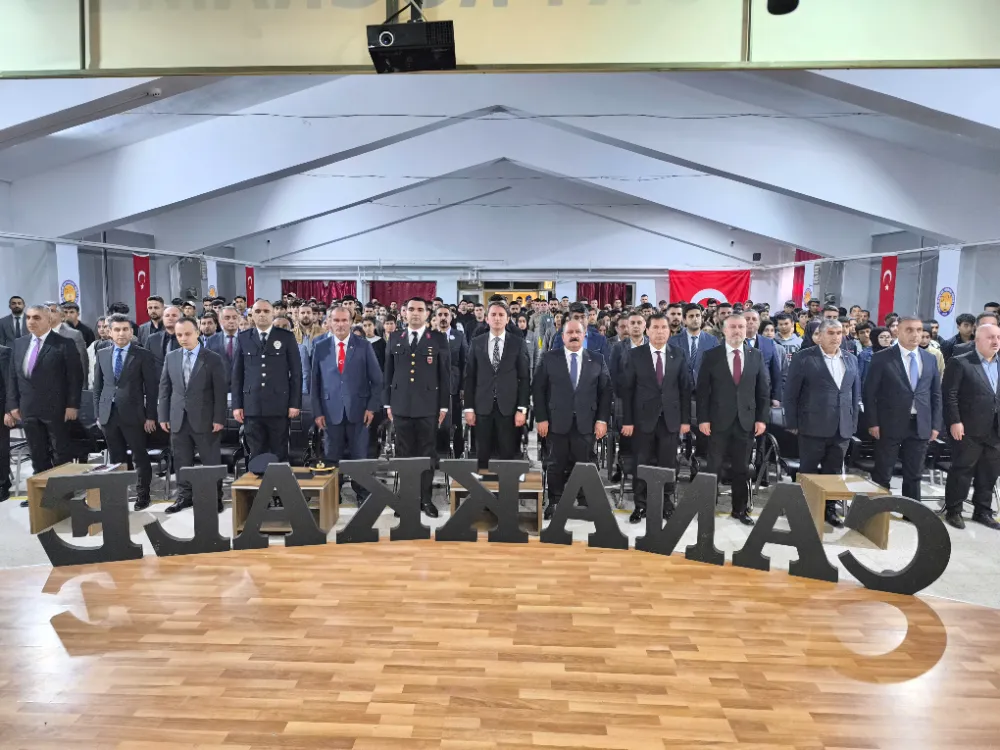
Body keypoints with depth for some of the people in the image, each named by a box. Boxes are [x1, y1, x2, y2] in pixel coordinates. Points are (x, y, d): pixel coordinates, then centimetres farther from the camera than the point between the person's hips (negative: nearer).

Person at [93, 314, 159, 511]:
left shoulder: (143, 354, -3)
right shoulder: (102, 354, 10)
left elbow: (151, 387, -4)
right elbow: (98, 386, 13)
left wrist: (150, 416, -8)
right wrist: (98, 413, 7)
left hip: (133, 413, -4)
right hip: (109, 413, 4)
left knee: (140, 457, 1)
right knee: (116, 458, 10)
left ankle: (142, 495, 11)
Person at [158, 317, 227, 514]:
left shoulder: (213, 359, -4)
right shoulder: (171, 357, 9)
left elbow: (220, 391, -6)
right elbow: (164, 388, 11)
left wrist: (219, 419, -11)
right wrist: (163, 416, 5)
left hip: (204, 419, -4)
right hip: (178, 419, 4)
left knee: (211, 461, 3)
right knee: (181, 461, 10)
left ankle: (215, 498, 13)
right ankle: (184, 496, 22)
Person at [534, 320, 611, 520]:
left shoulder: (597, 360, 7)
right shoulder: (549, 359, 4)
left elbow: (605, 391, 6)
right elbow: (538, 389, 2)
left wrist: (602, 419, -2)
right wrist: (541, 418, -5)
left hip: (586, 423, 1)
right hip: (557, 422, -1)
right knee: (556, 465, 6)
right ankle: (554, 502, 18)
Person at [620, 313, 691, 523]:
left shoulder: (678, 355, 5)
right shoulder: (635, 354, -1)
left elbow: (685, 389, 6)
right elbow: (627, 389, -2)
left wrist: (686, 419, 1)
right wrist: (627, 420, -7)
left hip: (670, 419, 2)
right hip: (644, 418, -1)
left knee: (667, 465, 7)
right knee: (642, 464, 5)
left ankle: (665, 504, 20)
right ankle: (640, 506, 16)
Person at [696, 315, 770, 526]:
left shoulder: (756, 356, 5)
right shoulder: (711, 356, -2)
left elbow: (763, 390, 7)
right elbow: (702, 390, -3)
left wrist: (762, 418, 1)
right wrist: (703, 418, -9)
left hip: (745, 421, 2)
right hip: (718, 421, -2)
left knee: (742, 469, 10)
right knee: (713, 467, 5)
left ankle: (740, 509, 23)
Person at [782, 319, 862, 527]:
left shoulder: (851, 359, 10)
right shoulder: (804, 358, -6)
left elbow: (855, 394, 15)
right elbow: (790, 393, -6)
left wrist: (853, 423, 9)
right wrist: (792, 424, -8)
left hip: (842, 428, 4)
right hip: (813, 427, -4)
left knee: (834, 472, 12)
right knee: (808, 471, 5)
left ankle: (829, 509, 24)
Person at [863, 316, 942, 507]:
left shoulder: (930, 359, 9)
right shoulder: (882, 358, -5)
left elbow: (936, 394, 13)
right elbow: (869, 392, -5)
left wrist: (935, 425, 7)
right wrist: (873, 423, -10)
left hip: (920, 426, 4)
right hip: (890, 425, -4)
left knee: (914, 475, 12)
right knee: (883, 474, 5)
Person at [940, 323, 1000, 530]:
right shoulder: (960, 363, -6)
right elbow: (949, 395, -10)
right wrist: (954, 422, -16)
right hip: (968, 429, -6)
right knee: (962, 471, 3)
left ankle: (983, 511, 26)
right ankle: (953, 511, 14)